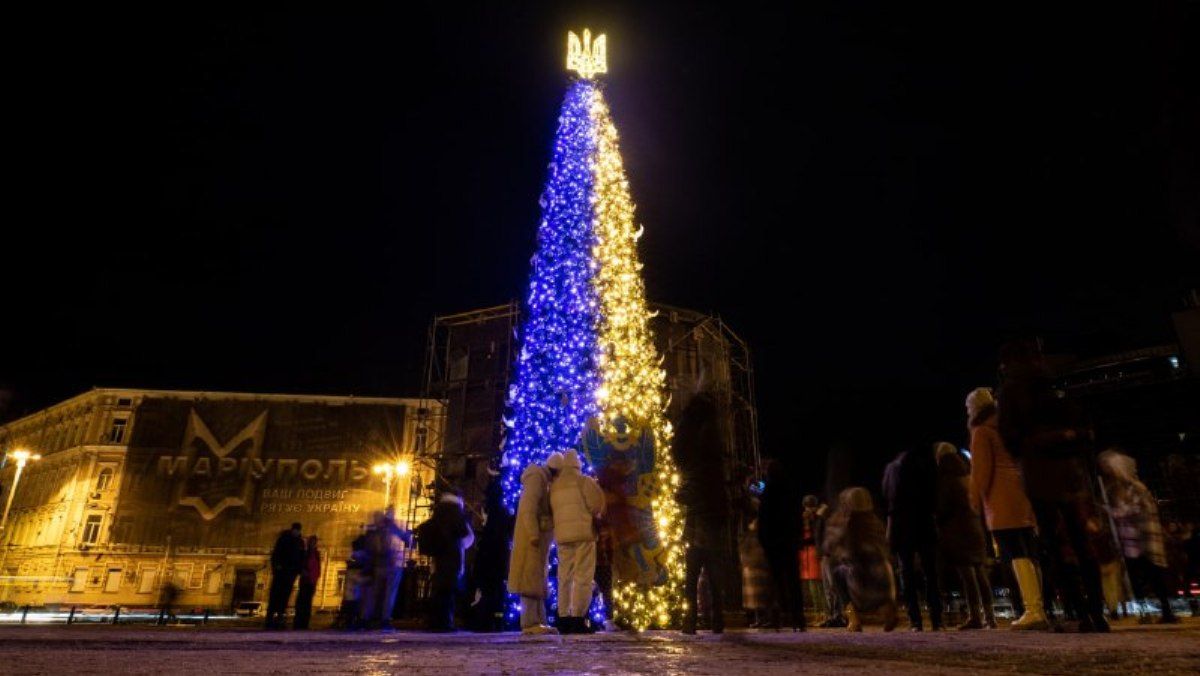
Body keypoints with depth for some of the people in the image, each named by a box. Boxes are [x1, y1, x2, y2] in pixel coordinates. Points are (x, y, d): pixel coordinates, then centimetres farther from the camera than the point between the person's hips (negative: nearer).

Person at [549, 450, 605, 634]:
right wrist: (593, 515, 10)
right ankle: (578, 619, -9)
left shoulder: (554, 486, 15)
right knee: (583, 577, -4)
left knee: (565, 577, 9)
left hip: (562, 535, 5)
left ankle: (564, 619, 8)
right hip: (583, 533, -5)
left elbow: (550, 510, 13)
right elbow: (597, 503, -9)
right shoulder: (584, 481, -1)